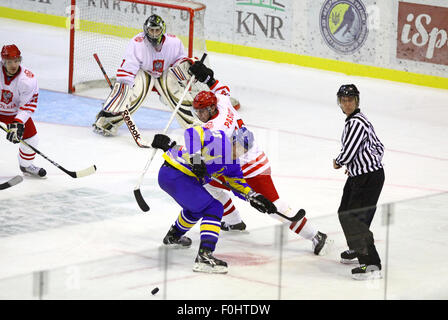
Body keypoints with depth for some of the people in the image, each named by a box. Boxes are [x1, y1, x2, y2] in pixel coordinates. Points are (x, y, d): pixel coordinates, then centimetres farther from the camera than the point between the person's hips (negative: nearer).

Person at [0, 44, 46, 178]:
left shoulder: (28, 79, -26)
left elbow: (28, 105, -22)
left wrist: (17, 123, -32)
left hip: (16, 111, 1)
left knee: (30, 137, 0)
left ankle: (26, 165, 27)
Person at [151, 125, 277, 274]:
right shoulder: (220, 140, -15)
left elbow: (236, 181, 22)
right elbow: (192, 132, -25)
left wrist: (253, 196, 6)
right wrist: (196, 158, -33)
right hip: (175, 176, -11)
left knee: (196, 207, 35)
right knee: (213, 209, -14)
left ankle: (173, 236, 58)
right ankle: (204, 255, -24)